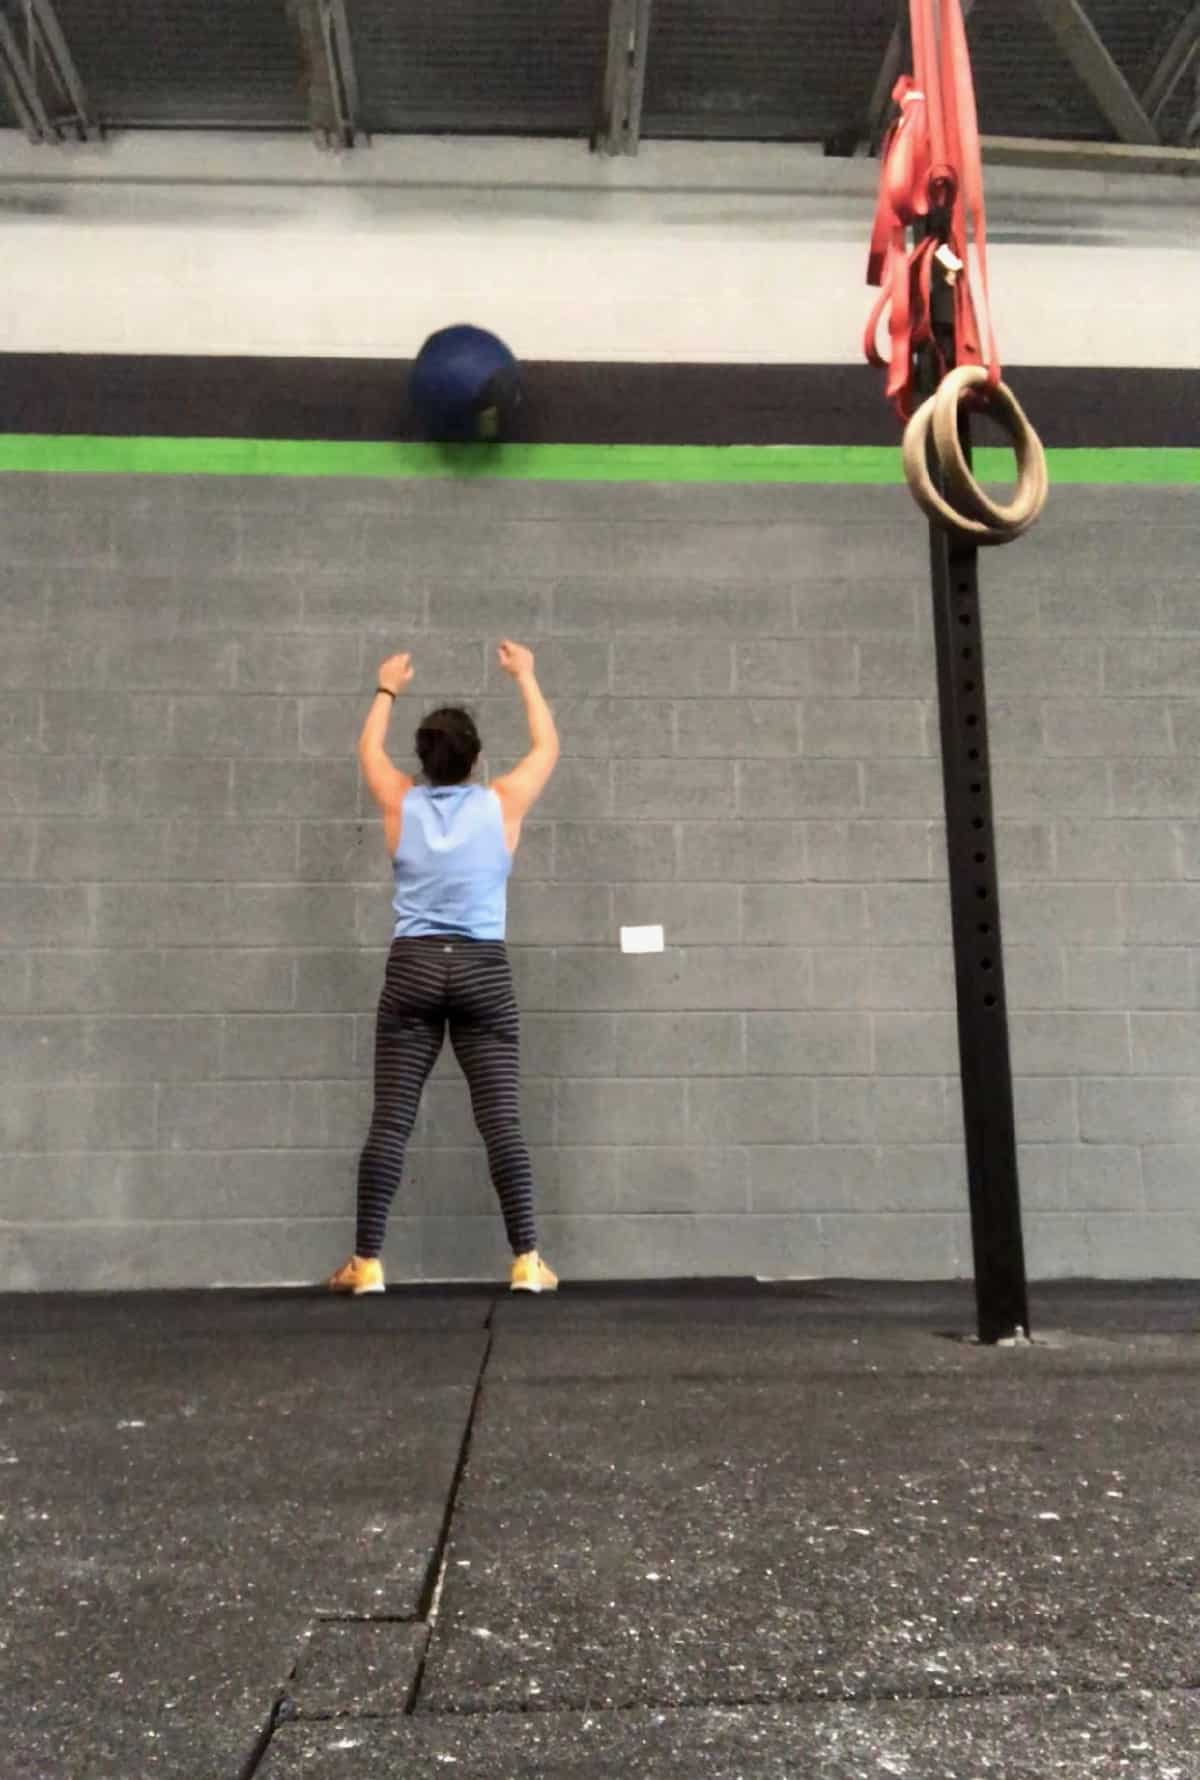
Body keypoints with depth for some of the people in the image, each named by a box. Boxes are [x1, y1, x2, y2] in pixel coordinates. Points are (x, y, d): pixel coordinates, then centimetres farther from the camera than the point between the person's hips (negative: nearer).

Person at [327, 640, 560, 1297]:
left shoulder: (400, 803, 6)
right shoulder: (503, 803, 3)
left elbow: (368, 750, 26)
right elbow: (547, 746, 19)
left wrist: (388, 689, 42)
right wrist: (525, 676, 31)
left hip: (412, 968, 1)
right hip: (483, 970, -1)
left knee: (389, 1121, 2)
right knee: (502, 1123, -2)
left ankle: (367, 1262, 4)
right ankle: (527, 1261, -1)